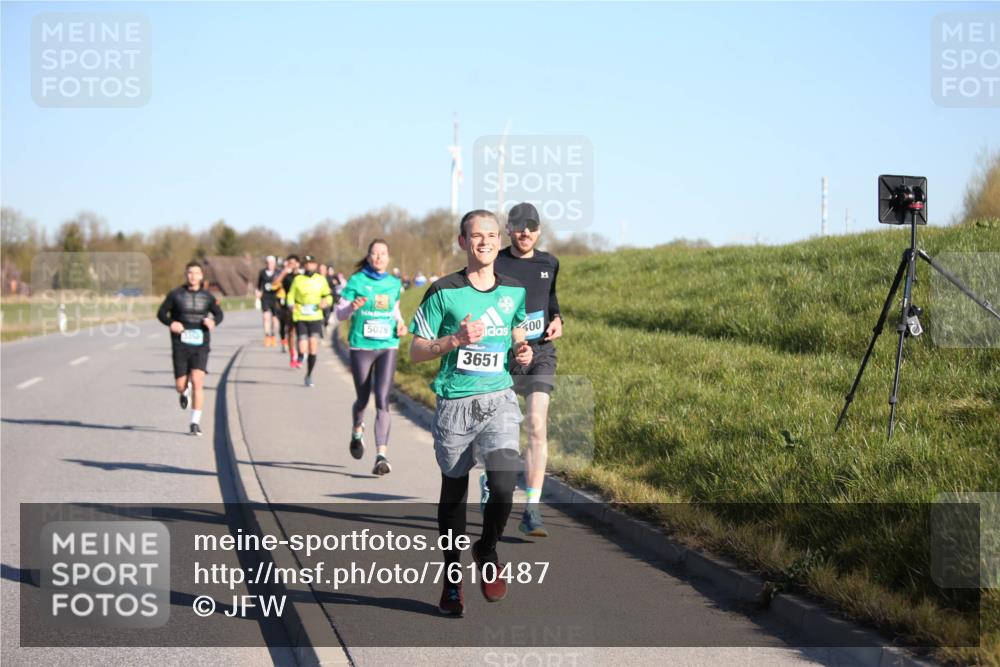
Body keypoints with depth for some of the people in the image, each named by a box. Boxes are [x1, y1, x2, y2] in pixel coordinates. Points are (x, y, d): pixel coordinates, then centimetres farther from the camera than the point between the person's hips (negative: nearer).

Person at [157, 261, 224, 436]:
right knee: (180, 386, 2)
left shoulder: (207, 296, 6)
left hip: (200, 345, 0)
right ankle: (185, 392, 43)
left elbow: (219, 314, 16)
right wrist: (171, 323, -14)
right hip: (180, 345, 0)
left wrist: (213, 322, -8)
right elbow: (161, 313, 7)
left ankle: (195, 422, -8)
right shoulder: (175, 294, 2)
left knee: (197, 382, -15)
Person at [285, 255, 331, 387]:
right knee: (303, 348, -12)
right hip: (300, 318, -1)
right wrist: (290, 305, -13)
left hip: (315, 318, 1)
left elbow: (328, 295, 16)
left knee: (313, 349, -3)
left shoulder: (321, 280, 7)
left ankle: (309, 376, 15)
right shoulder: (298, 279, 2)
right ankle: (300, 357, 26)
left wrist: (326, 301, -6)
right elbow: (291, 296, 7)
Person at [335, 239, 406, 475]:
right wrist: (352, 307, -23)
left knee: (382, 400, -12)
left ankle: (381, 456, -17)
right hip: (361, 346, -1)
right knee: (363, 399, 10)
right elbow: (339, 313, -2)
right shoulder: (356, 281, -2)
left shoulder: (394, 283, 8)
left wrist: (400, 323, 3)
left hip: (388, 347, 1)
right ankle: (357, 431, 45)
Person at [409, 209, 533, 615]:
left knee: (503, 485, -18)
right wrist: (456, 340, -17)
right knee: (453, 491, 9)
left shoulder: (514, 291, 6)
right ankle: (452, 576, 27)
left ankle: (488, 551, 12)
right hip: (455, 403, -1)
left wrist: (522, 352, 3)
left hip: (499, 400, 2)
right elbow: (415, 351, -2)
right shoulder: (444, 292, -5)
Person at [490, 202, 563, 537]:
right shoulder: (494, 265, -3)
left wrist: (556, 319, 8)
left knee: (537, 426, -13)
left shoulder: (548, 264, 9)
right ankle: (489, 479, 41)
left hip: (540, 353, 2)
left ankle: (532, 512, -14)